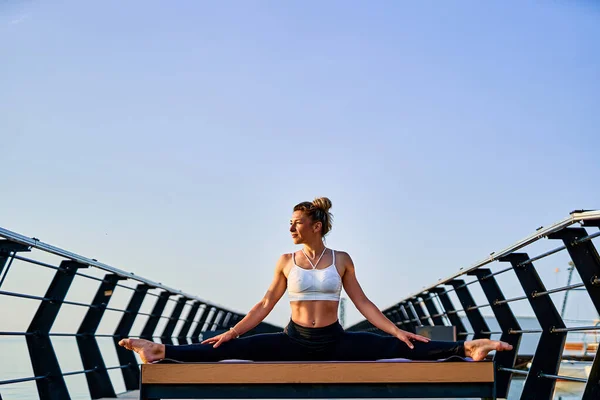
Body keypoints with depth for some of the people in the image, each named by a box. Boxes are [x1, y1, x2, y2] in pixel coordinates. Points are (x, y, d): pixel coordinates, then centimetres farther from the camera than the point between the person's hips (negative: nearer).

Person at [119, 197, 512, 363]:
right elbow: (265, 305, 5)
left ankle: (467, 348, -18)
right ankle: (161, 351, -23)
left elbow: (364, 303, 4)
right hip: (295, 341, 0)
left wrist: (397, 330, -3)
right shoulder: (287, 261, 3)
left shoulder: (342, 260, 1)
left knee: (399, 346, -17)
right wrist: (231, 332, 0)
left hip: (334, 341, 0)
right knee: (233, 349, -17)